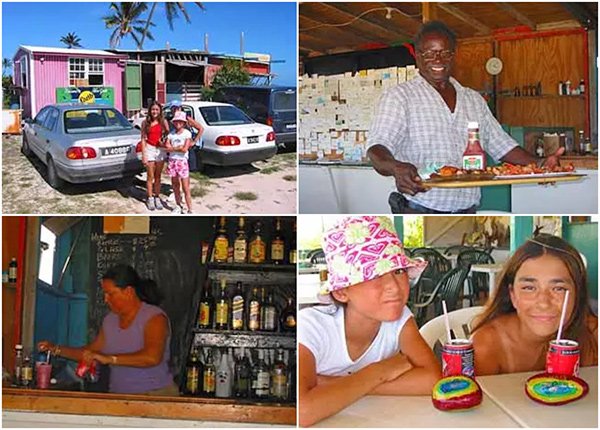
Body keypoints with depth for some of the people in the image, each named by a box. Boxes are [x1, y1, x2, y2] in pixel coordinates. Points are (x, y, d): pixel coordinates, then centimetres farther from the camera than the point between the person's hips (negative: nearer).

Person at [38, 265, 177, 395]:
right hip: (118, 397, 7)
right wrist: (56, 349, 17)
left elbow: (152, 357, -26)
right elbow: (92, 352, 25)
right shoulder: (110, 320, 13)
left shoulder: (154, 317, -10)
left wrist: (109, 359, -28)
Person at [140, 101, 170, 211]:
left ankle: (157, 198, 18)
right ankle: (150, 199, 11)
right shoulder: (145, 123, -1)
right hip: (149, 149, -1)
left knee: (158, 176, 9)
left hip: (160, 150, 1)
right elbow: (143, 139, -1)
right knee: (150, 176, 2)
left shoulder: (164, 122, 1)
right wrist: (143, 155, -6)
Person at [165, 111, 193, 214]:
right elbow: (168, 147, -3)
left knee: (186, 188, -6)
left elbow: (185, 149, -14)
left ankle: (190, 210, -4)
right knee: (175, 186, 12)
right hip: (172, 161, 4)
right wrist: (179, 147, -12)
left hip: (182, 161, -4)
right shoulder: (171, 134, 7)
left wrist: (173, 148, -7)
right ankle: (178, 206, 26)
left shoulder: (187, 133, -5)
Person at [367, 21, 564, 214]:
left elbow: (501, 144, 21)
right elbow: (378, 147, -14)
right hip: (419, 211, -5)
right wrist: (396, 168, -36)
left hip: (468, 209, 5)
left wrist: (540, 165, 5)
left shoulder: (474, 100, 18)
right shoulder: (398, 96, -1)